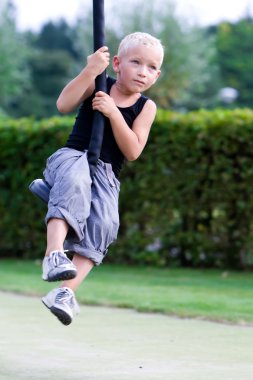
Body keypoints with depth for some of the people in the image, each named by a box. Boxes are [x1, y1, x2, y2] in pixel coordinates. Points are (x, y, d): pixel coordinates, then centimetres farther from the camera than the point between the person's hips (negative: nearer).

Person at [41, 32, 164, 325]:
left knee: (104, 224, -28)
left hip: (105, 173, 2)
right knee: (75, 178, -40)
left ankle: (66, 290, -32)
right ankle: (54, 253, -54)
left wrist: (113, 113, -14)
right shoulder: (98, 85, 6)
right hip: (72, 157, -2)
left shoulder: (146, 107, 8)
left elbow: (132, 152, -4)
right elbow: (64, 105, -11)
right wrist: (90, 71, -20)